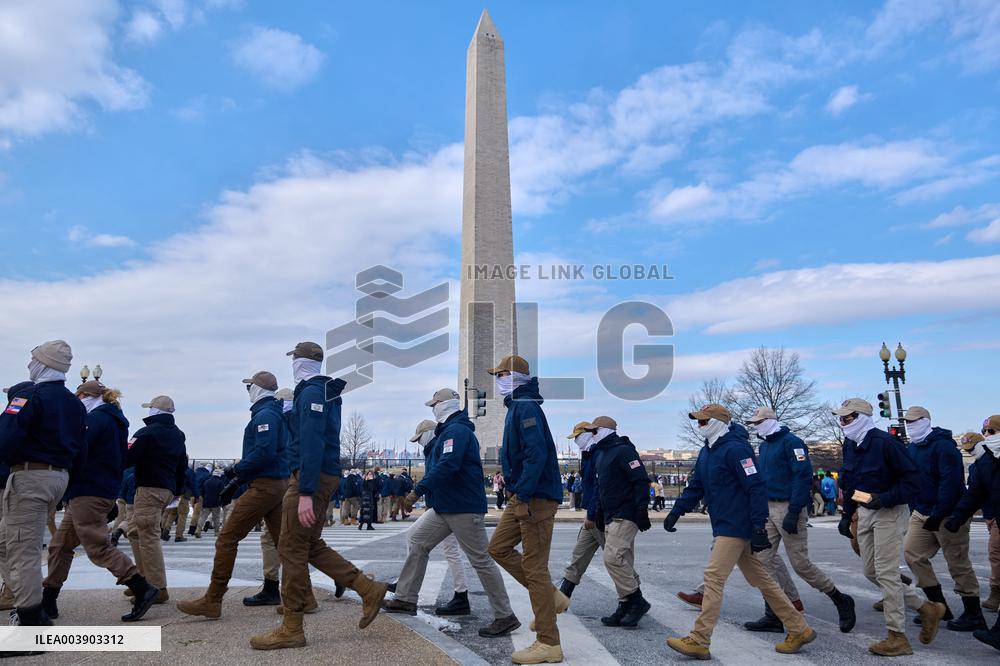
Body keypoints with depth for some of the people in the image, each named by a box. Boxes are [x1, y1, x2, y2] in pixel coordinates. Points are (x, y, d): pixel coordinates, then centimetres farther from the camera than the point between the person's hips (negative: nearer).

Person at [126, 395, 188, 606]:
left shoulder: (147, 433, -10)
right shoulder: (178, 435, 15)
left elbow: (127, 459, -14)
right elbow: (182, 466, 20)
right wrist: (177, 491, 26)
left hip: (149, 488, -9)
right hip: (168, 489, 9)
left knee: (148, 537, -6)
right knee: (135, 532, 21)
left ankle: (158, 589, -7)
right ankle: (144, 579, 22)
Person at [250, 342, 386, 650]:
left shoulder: (311, 393, -13)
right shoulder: (326, 391, 18)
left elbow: (312, 445, -23)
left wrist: (306, 493, -26)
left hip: (312, 478, -10)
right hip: (323, 476, 10)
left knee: (292, 549, -3)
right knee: (311, 546, 14)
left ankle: (291, 629, 5)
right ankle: (368, 590, 14)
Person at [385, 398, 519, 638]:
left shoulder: (457, 430, -17)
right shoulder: (446, 431, 17)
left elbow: (447, 465, -29)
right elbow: (434, 463, 22)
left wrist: (418, 491, -25)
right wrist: (429, 439, 9)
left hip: (464, 508, -10)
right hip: (444, 506, 11)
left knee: (480, 560, -5)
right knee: (417, 541, 12)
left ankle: (505, 617, 4)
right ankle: (406, 599, 20)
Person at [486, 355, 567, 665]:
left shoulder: (526, 407, -15)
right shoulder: (516, 407, 17)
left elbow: (536, 454, -24)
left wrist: (521, 495, -25)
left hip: (537, 497, -11)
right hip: (522, 497, 11)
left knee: (534, 566, -5)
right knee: (498, 548, 14)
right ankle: (552, 597, 20)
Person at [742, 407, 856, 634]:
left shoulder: (791, 442, -11)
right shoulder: (764, 445, 16)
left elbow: (803, 477, -18)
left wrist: (793, 512, -21)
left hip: (788, 508, -8)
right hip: (768, 509, 8)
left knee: (800, 563, -2)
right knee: (763, 558, 2)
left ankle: (840, 601, 20)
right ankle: (774, 615, 9)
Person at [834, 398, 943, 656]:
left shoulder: (885, 442, -19)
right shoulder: (850, 445, 6)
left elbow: (912, 481, -19)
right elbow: (848, 483, 16)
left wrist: (883, 498, -27)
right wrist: (846, 515, 14)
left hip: (889, 512, -8)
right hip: (864, 512, 9)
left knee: (886, 572, -7)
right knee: (871, 572, 10)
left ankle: (897, 637, 4)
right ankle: (927, 608, 27)